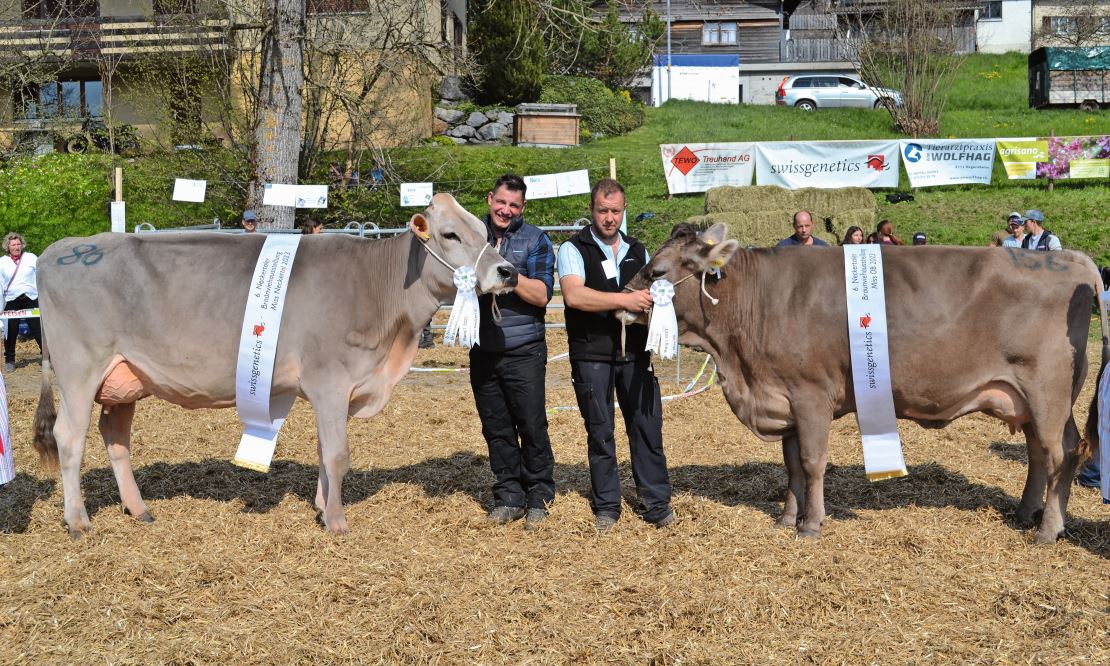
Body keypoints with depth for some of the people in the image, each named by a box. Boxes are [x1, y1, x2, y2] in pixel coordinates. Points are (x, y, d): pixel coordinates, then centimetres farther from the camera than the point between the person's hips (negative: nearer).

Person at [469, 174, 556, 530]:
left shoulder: (535, 240, 0)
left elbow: (542, 294, -9)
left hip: (524, 352, -3)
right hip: (483, 351, 3)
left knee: (532, 426, -2)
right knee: (496, 428, 8)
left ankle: (538, 497, 12)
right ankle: (508, 497, 19)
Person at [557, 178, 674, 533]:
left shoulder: (637, 252, 15)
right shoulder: (574, 249, -1)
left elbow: (655, 294, 19)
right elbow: (574, 295, -18)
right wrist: (624, 299, -25)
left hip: (635, 353, 4)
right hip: (591, 355, -3)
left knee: (647, 426, 2)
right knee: (600, 432, 5)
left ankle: (655, 503, 11)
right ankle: (606, 507, 16)